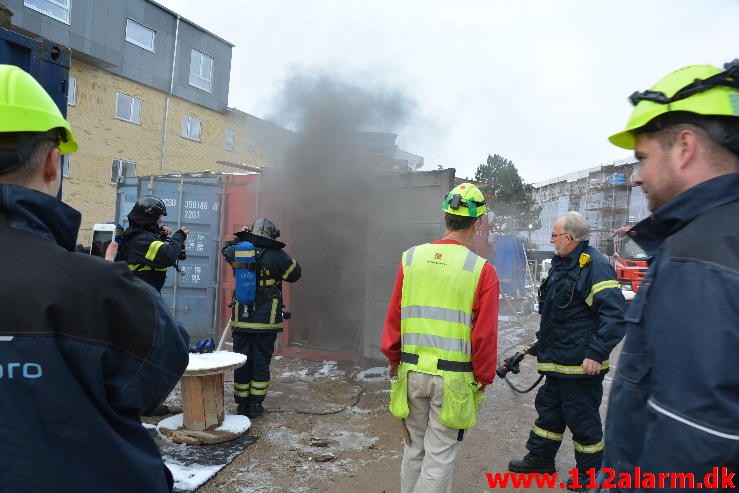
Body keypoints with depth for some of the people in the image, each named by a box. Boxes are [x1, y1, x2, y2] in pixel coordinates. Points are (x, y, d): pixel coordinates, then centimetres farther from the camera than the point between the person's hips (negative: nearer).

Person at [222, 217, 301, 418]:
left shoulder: (237, 251, 1)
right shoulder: (276, 255, -11)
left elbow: (226, 249, 25)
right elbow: (295, 273, 2)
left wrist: (240, 237, 23)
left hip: (241, 319, 3)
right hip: (266, 320, -3)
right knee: (261, 361, 7)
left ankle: (242, 404, 19)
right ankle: (255, 405, 11)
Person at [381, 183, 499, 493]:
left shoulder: (411, 258, -1)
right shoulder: (482, 270, -11)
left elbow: (393, 316, 3)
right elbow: (485, 333, -9)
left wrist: (393, 359, 15)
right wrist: (484, 378, 5)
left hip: (412, 371, 4)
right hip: (452, 379, -3)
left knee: (414, 448, 21)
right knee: (440, 456, 10)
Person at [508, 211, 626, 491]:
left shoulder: (595, 266, -19)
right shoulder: (561, 264, 11)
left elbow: (615, 316, -24)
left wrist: (596, 354, -26)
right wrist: (544, 336, 25)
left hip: (581, 363, -9)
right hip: (556, 360, 9)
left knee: (582, 418, 6)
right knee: (548, 408, 19)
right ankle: (541, 457, 36)